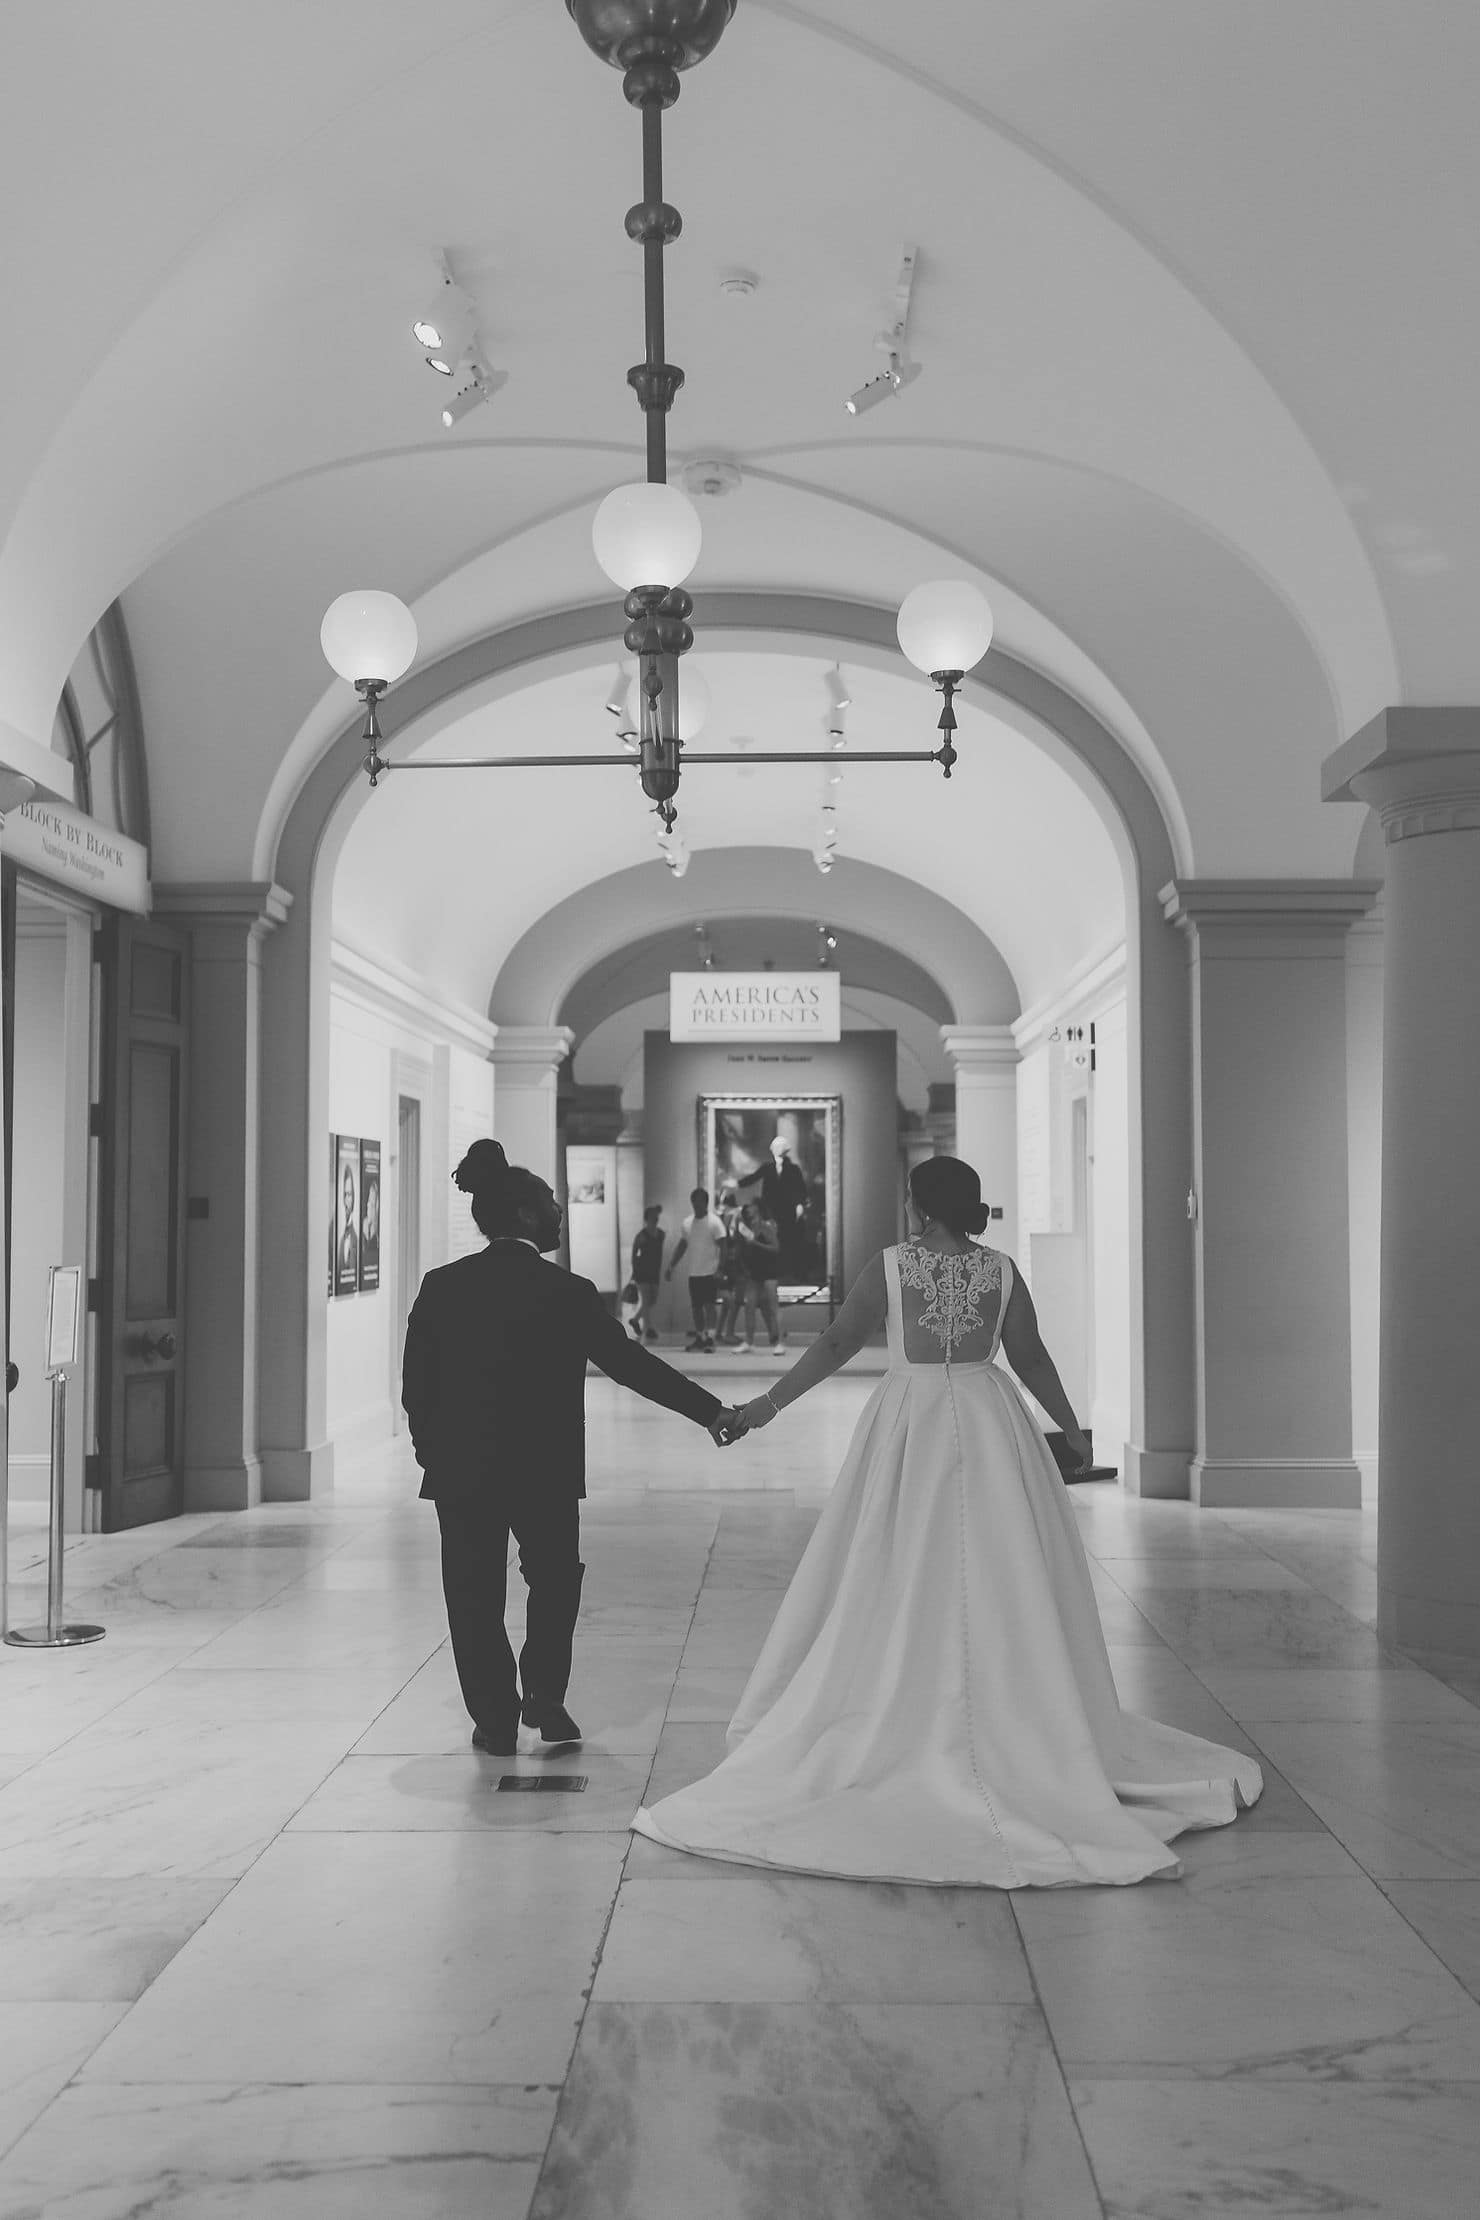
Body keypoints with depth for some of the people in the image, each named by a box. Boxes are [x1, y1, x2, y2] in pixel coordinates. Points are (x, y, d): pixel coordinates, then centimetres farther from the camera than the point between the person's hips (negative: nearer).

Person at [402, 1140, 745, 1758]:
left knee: (475, 1595, 11)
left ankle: (495, 1719, 13)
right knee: (554, 1580, 20)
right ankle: (544, 1696, 15)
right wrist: (710, 1411, -3)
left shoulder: (441, 1286, -3)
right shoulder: (566, 1293, -11)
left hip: (460, 1472, 2)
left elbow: (416, 1383, 0)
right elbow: (630, 1361, -9)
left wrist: (430, 1448, 15)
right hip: (546, 1470, -2)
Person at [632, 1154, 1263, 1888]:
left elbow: (834, 1345, -5)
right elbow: (1032, 1361, 4)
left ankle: (900, 1724, 10)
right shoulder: (1002, 1270, -1)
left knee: (901, 1580, 6)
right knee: (998, 1583, 7)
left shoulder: (889, 1266, -7)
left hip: (910, 1427, -2)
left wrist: (770, 1403, 4)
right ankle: (1022, 1725, 12)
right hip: (988, 1424, 2)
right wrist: (1072, 1429, 18)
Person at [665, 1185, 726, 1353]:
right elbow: (682, 1246, 17)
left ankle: (710, 1337, -13)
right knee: (695, 1306, 9)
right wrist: (672, 1267, 10)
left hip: (709, 1272, -6)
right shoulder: (687, 1223, 10)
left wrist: (720, 1269, -21)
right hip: (693, 1272, 6)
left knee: (709, 1304, -10)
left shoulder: (714, 1222, -7)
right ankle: (699, 1337, 17)